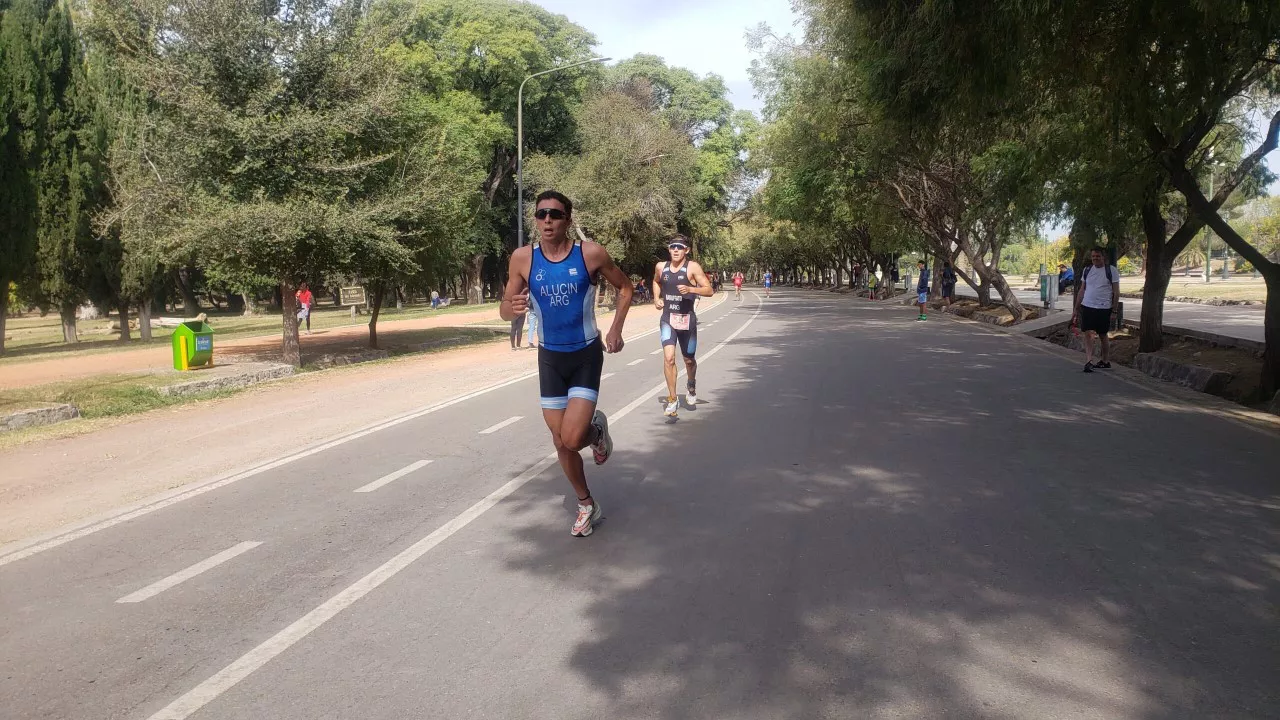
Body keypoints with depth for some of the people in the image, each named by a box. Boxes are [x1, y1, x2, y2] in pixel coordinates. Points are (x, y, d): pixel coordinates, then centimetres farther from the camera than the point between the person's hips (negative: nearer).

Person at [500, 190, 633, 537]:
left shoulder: (591, 253, -13)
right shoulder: (523, 258, -9)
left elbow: (625, 287, 4)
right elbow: (504, 310, -2)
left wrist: (616, 330, -5)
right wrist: (513, 306, -26)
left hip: (587, 355, -3)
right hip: (550, 357, 3)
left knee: (573, 438, -17)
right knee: (561, 443, 9)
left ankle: (597, 430, 21)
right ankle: (587, 505, 32)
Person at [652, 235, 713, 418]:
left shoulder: (692, 267, -7)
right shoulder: (661, 267, 4)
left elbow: (709, 290, -10)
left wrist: (691, 289, -27)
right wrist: (656, 298, 9)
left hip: (687, 319, -1)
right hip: (667, 319, 1)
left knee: (689, 359, 14)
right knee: (669, 358, -17)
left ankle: (691, 385, 47)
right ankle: (672, 399, -8)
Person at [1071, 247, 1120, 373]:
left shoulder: (1112, 270, -2)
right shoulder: (1087, 270, 9)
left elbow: (1116, 292, -1)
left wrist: (1114, 310, -6)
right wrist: (1076, 309, 11)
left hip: (1104, 308, -3)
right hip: (1087, 306, 3)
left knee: (1103, 335, 8)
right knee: (1088, 334, -8)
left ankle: (1106, 361, 22)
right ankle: (1088, 361, -13)